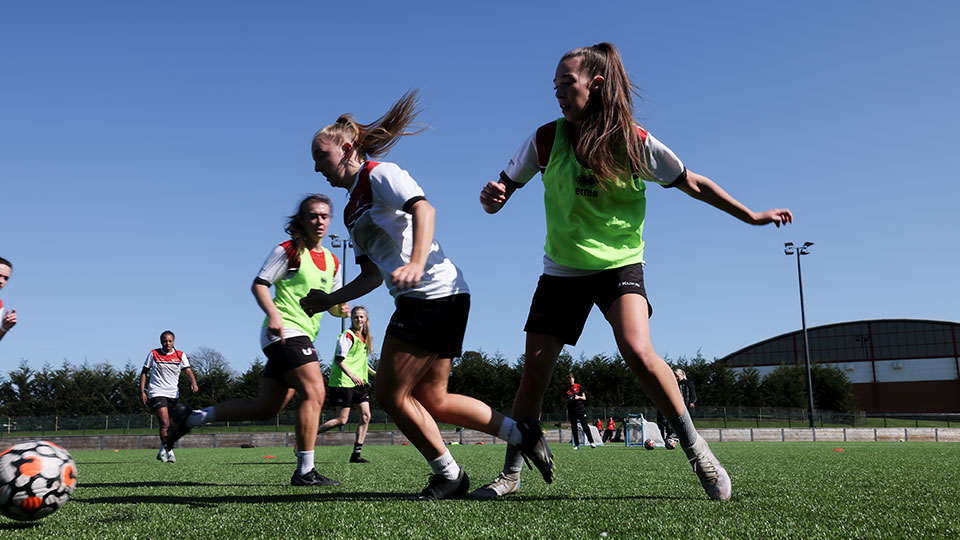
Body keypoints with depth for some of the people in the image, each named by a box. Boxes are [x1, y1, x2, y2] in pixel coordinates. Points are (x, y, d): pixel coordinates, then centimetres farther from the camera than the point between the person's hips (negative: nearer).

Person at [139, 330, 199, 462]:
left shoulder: (180, 355, 5)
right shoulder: (153, 354, 3)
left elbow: (188, 371, -5)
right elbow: (144, 372, 8)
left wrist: (193, 383, -25)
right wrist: (142, 391, -2)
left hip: (174, 394, 3)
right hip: (157, 393, -3)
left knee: (170, 426, 8)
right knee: (165, 424, -17)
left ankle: (162, 452, 25)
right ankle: (169, 451, -17)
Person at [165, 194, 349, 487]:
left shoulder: (332, 262, 17)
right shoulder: (288, 250, -3)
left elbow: (333, 303, 23)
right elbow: (259, 284, -7)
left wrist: (339, 308, 0)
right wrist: (273, 314, -22)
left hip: (302, 336, 8)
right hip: (285, 331, -8)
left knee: (264, 408, 8)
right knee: (314, 393, -18)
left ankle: (191, 417, 20)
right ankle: (305, 471, -12)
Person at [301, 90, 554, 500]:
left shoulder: (379, 174, 0)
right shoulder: (352, 211, 25)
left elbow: (423, 208, -19)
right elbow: (374, 274, 26)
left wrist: (416, 263, -35)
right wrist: (330, 300, 18)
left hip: (433, 293, -9)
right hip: (436, 300, 9)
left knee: (391, 394, -5)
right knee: (432, 400, 7)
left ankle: (448, 474, 6)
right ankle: (521, 434, 12)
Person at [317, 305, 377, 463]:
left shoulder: (365, 338, 17)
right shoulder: (347, 336, -10)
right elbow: (339, 360, -17)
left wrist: (373, 372, 22)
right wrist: (352, 376, -28)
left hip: (359, 382, 8)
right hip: (344, 382, -8)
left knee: (366, 416, -2)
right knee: (342, 420, -8)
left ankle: (356, 454, 2)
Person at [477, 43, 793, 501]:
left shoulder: (633, 142, -9)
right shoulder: (547, 139, -6)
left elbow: (693, 184, 3)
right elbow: (500, 193, -1)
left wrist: (752, 216, 7)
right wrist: (491, 197, -26)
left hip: (620, 263, -2)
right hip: (563, 271, 2)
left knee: (637, 351, -26)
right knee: (533, 373, -2)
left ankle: (696, 450, -8)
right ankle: (510, 474, 13)